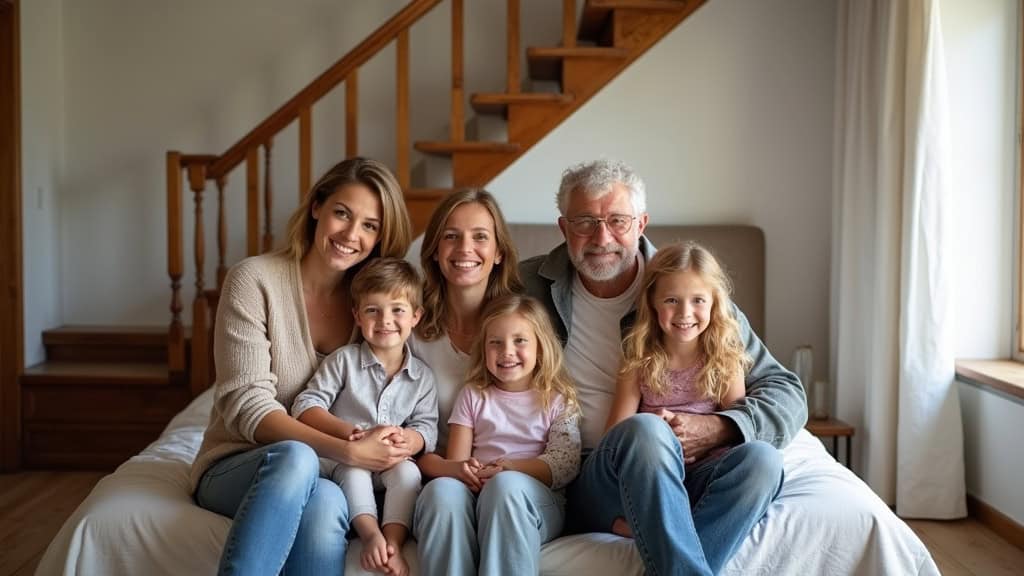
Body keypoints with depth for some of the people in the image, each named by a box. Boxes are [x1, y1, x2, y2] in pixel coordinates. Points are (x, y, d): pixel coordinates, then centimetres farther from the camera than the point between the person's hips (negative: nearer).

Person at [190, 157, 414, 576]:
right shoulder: (254, 280, -8)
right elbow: (246, 405, -17)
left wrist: (392, 446, -24)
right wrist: (347, 451, -29)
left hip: (326, 476, 2)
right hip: (237, 466, -2)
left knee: (325, 503, -34)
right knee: (296, 457, -37)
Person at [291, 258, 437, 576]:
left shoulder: (422, 376, 5)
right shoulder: (344, 360, -3)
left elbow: (427, 429, -1)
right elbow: (305, 406, -8)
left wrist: (406, 439, -26)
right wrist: (348, 431, -25)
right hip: (339, 458, -2)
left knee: (409, 470, -28)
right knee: (354, 468, -33)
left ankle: (393, 542, -33)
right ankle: (372, 535, -37)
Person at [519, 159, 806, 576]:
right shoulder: (528, 287, 4)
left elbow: (787, 394, 5)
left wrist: (719, 428, -17)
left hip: (675, 483, 2)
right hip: (582, 485, -2)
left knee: (761, 460, -29)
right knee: (646, 431, -33)